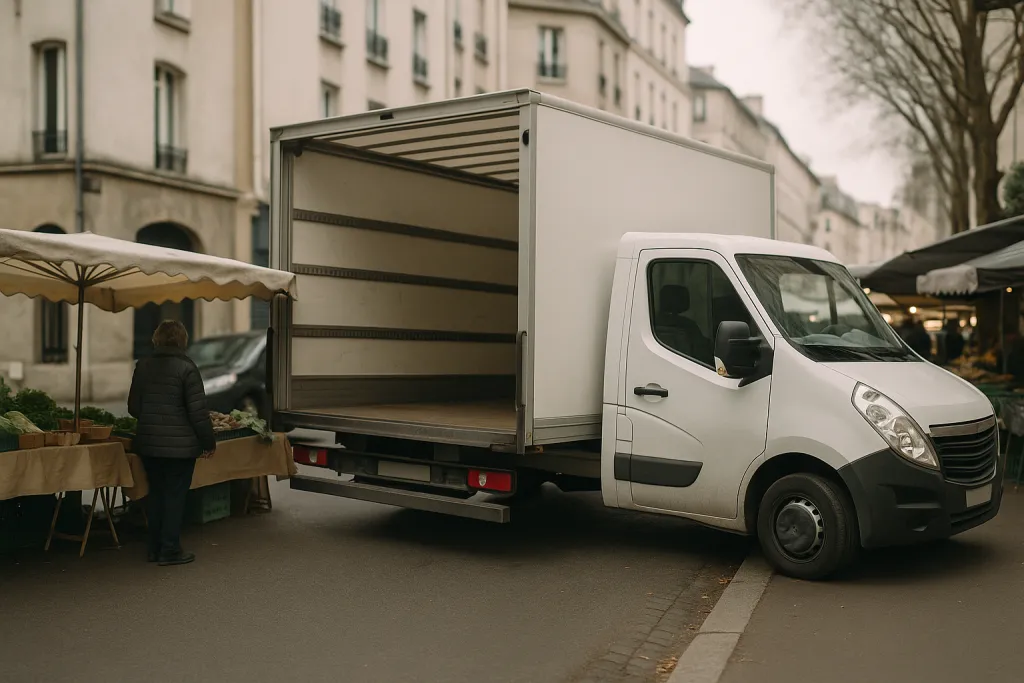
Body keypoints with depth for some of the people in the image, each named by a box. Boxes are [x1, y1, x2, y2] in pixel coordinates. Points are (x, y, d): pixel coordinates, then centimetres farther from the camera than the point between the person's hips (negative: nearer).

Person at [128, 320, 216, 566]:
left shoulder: (143, 366, 4)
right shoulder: (187, 368, -12)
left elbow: (133, 406, 11)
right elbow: (198, 410, -13)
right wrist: (209, 441, -3)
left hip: (148, 443, 5)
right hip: (180, 444, -5)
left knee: (156, 493, 15)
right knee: (175, 495, 3)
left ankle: (155, 548, 22)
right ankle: (170, 550, 7)